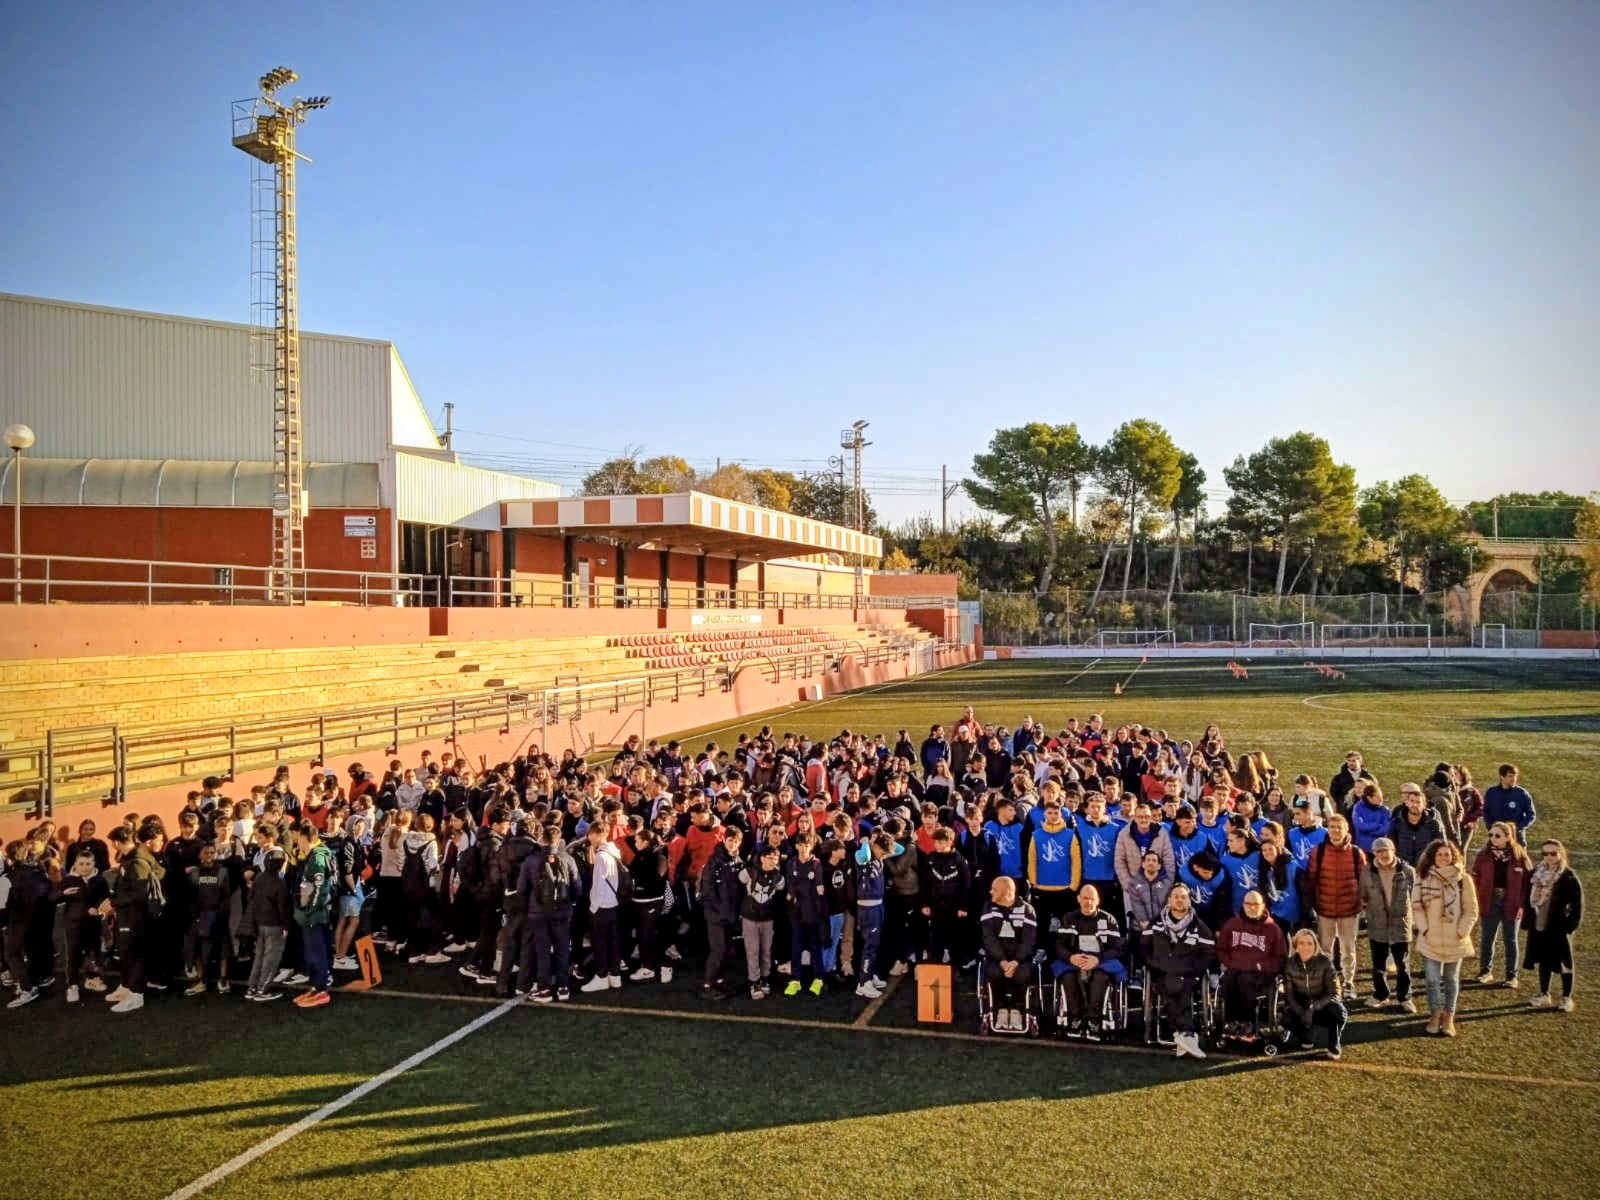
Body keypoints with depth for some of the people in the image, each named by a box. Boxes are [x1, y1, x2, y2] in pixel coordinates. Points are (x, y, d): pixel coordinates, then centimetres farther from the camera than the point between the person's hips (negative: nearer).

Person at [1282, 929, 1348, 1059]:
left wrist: (1313, 1008, -32)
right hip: (1300, 1006, 1)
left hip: (1322, 1005, -1)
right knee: (1287, 1020, -31)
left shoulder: (1324, 962, -16)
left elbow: (1333, 993, -18)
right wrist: (1302, 1013, -26)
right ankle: (1307, 1036, 6)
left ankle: (1334, 1046, -5)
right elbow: (1289, 994, -9)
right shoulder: (1290, 964, -12)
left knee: (1340, 1012, -35)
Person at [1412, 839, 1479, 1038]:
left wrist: (1461, 932, -9)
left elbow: (1471, 910, -3)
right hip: (1430, 940, 0)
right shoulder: (1424, 879, -3)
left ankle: (1449, 1017, 26)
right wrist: (1424, 929, -7)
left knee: (1451, 980, 14)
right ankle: (1436, 1014, 23)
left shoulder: (1463, 879, -7)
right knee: (1432, 979, 3)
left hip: (1455, 940, 0)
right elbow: (1416, 906, 1)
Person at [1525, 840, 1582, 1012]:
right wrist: (1528, 919, 8)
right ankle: (1544, 995, 26)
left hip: (1559, 928, -5)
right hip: (1538, 926, 5)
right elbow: (1528, 898, 12)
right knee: (1543, 961, 15)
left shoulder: (1568, 876, -10)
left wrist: (1572, 923, -15)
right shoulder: (1535, 874, 5)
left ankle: (1567, 998, 18)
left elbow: (1577, 902, -10)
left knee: (1563, 962, 6)